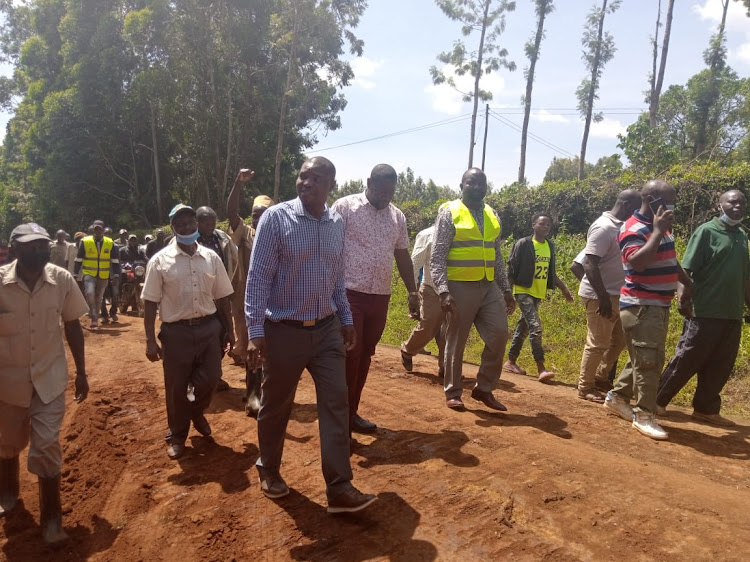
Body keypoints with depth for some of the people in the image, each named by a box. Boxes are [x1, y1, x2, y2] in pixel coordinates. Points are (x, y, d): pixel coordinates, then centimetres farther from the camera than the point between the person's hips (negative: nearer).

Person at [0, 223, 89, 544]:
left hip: (49, 377, -1)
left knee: (46, 445, -1)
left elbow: (72, 326, 0)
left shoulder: (62, 280, -13)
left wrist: (81, 372, 3)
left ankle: (51, 518, 15)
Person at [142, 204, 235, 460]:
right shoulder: (160, 261, -6)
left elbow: (221, 297, 9)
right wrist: (150, 340, -8)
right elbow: (150, 303, -5)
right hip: (176, 331, -2)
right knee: (176, 387, 8)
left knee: (210, 378, 6)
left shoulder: (211, 257, 3)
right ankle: (176, 436, 30)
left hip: (209, 327, 2)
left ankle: (196, 412, 40)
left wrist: (229, 330, 11)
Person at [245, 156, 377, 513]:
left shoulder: (337, 223, 4)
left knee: (336, 404, 1)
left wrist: (346, 319, 14)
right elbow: (258, 277, -12)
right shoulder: (276, 218, -11)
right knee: (276, 406, 13)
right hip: (284, 330, -4)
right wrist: (255, 331, -16)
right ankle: (269, 470, 38)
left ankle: (339, 488, 11)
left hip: (327, 329, 4)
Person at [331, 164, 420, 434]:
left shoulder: (397, 216, 12)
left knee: (365, 355, 11)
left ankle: (351, 412, 24)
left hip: (381, 297, 5)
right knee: (349, 354, -4)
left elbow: (403, 256, 18)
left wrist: (413, 292, 16)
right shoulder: (345, 206, -5)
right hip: (349, 293, -5)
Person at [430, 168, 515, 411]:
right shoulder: (449, 213, -5)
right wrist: (443, 291, -19)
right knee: (456, 341, 3)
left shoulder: (492, 215, 13)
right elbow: (437, 256, -10)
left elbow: (497, 256, 18)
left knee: (499, 334, 0)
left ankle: (484, 388, 17)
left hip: (489, 286, 6)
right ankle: (453, 392, 19)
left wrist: (506, 289, 15)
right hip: (460, 286, -5)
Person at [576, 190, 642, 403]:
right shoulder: (604, 228, -17)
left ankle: (601, 378, 30)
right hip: (600, 296, -10)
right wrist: (603, 298, -26)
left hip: (616, 295, 10)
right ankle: (585, 387, 12)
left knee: (619, 339, 17)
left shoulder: (618, 226, 12)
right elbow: (589, 265, -24)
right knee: (598, 344, -1)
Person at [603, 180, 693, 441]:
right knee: (649, 360, -7)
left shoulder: (662, 226, 12)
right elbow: (638, 262, -33)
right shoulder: (633, 229, -16)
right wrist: (657, 231, -26)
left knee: (644, 359, 15)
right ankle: (644, 415, 2)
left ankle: (617, 397, 28)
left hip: (659, 304, 9)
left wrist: (687, 282, 29)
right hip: (640, 306, -9)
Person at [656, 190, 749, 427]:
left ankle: (706, 409, 23)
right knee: (685, 361, -2)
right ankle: (657, 400, 9)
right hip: (705, 311, -7)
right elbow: (686, 269, -13)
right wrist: (682, 295, -26)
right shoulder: (706, 231, -6)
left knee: (720, 367, 11)